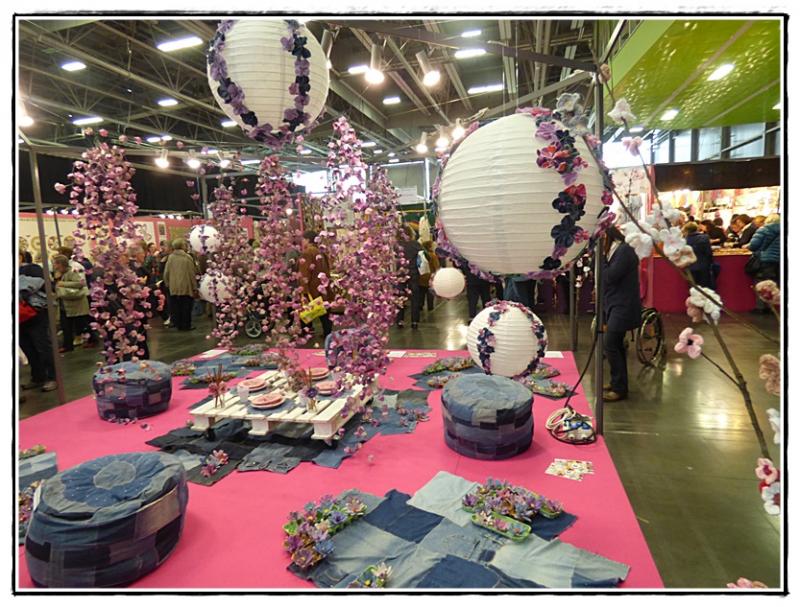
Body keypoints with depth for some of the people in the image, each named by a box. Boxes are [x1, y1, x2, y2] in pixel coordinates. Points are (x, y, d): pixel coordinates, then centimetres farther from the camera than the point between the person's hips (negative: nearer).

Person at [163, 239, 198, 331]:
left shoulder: (170, 257, -1)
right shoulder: (187, 257, -10)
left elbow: (166, 272, 2)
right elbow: (192, 274, -8)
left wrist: (167, 283, 18)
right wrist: (195, 287, 0)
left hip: (173, 287, 3)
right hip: (186, 287, -3)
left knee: (176, 307, 11)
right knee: (186, 307, 5)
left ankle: (178, 324, 19)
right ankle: (186, 325, 10)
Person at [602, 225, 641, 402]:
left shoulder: (624, 250, -14)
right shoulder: (614, 251, 15)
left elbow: (611, 276, -20)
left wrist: (601, 259, -11)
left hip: (622, 307, -10)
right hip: (616, 305, 10)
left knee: (610, 345, -11)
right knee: (615, 345, 13)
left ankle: (620, 389, -3)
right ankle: (618, 383, 23)